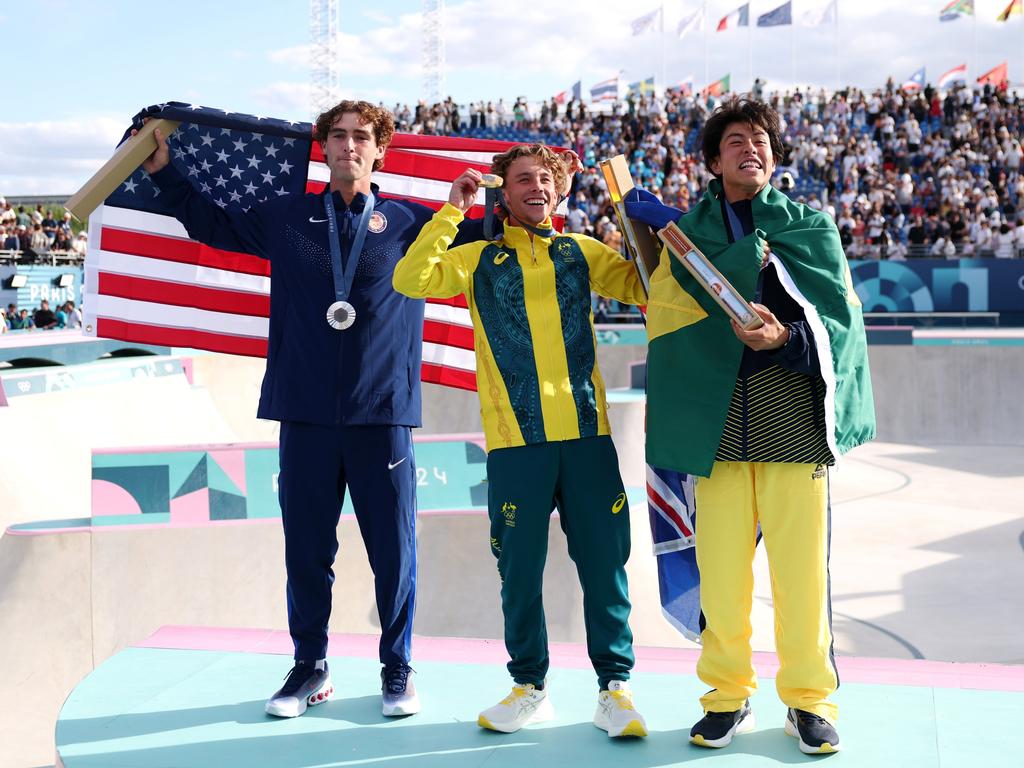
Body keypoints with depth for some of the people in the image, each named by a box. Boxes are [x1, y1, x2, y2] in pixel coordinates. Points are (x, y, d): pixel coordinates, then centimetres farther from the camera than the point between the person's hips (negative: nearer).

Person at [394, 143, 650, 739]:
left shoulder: (582, 251, 13)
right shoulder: (479, 259, 9)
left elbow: (648, 287, 7)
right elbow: (411, 280, -6)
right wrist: (452, 210, -5)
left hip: (587, 433, 1)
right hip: (515, 438, -1)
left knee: (604, 561, 2)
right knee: (520, 567, 6)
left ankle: (614, 684, 15)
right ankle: (530, 685, 21)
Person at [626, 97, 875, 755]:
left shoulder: (810, 225, 15)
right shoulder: (688, 231, 16)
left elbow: (839, 312, 4)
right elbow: (667, 308, 3)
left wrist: (786, 337, -14)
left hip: (794, 411, 0)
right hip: (719, 416, 1)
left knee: (802, 564, -3)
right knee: (720, 565, -2)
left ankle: (809, 698, 12)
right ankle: (728, 696, 14)